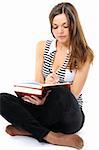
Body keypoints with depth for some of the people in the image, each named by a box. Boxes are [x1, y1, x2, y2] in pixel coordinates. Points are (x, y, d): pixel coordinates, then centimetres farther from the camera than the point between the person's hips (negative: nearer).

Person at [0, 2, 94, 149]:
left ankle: (28, 129, -17)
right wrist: (47, 84, -27)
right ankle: (51, 137, -25)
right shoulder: (42, 46, 3)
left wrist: (46, 99, -33)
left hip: (69, 116, -3)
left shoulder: (84, 55, -8)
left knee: (60, 92, -38)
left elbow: (73, 94, -13)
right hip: (44, 109, 4)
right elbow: (38, 82, -1)